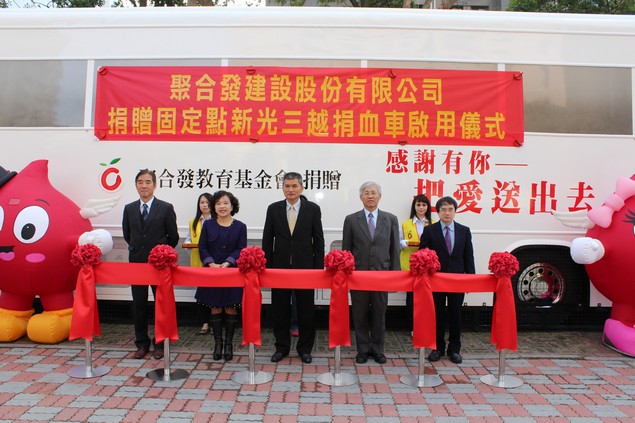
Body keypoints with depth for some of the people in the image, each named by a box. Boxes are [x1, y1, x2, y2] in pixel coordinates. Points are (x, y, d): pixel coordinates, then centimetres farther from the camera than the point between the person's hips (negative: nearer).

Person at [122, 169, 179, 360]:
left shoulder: (166, 208, -5)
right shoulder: (129, 208, 6)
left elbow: (173, 237, 0)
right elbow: (127, 235, 17)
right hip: (137, 262, 3)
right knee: (138, 304, 9)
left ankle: (160, 344, 18)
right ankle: (142, 344, 23)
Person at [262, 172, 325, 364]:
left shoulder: (313, 209, -2)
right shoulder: (273, 208, 2)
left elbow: (318, 240, 0)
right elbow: (267, 240, 5)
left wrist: (319, 267, -4)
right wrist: (266, 267, 0)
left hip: (304, 267, -1)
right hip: (280, 267, 1)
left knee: (306, 310, 7)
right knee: (280, 310, 10)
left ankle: (305, 348, 23)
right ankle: (282, 347, 25)